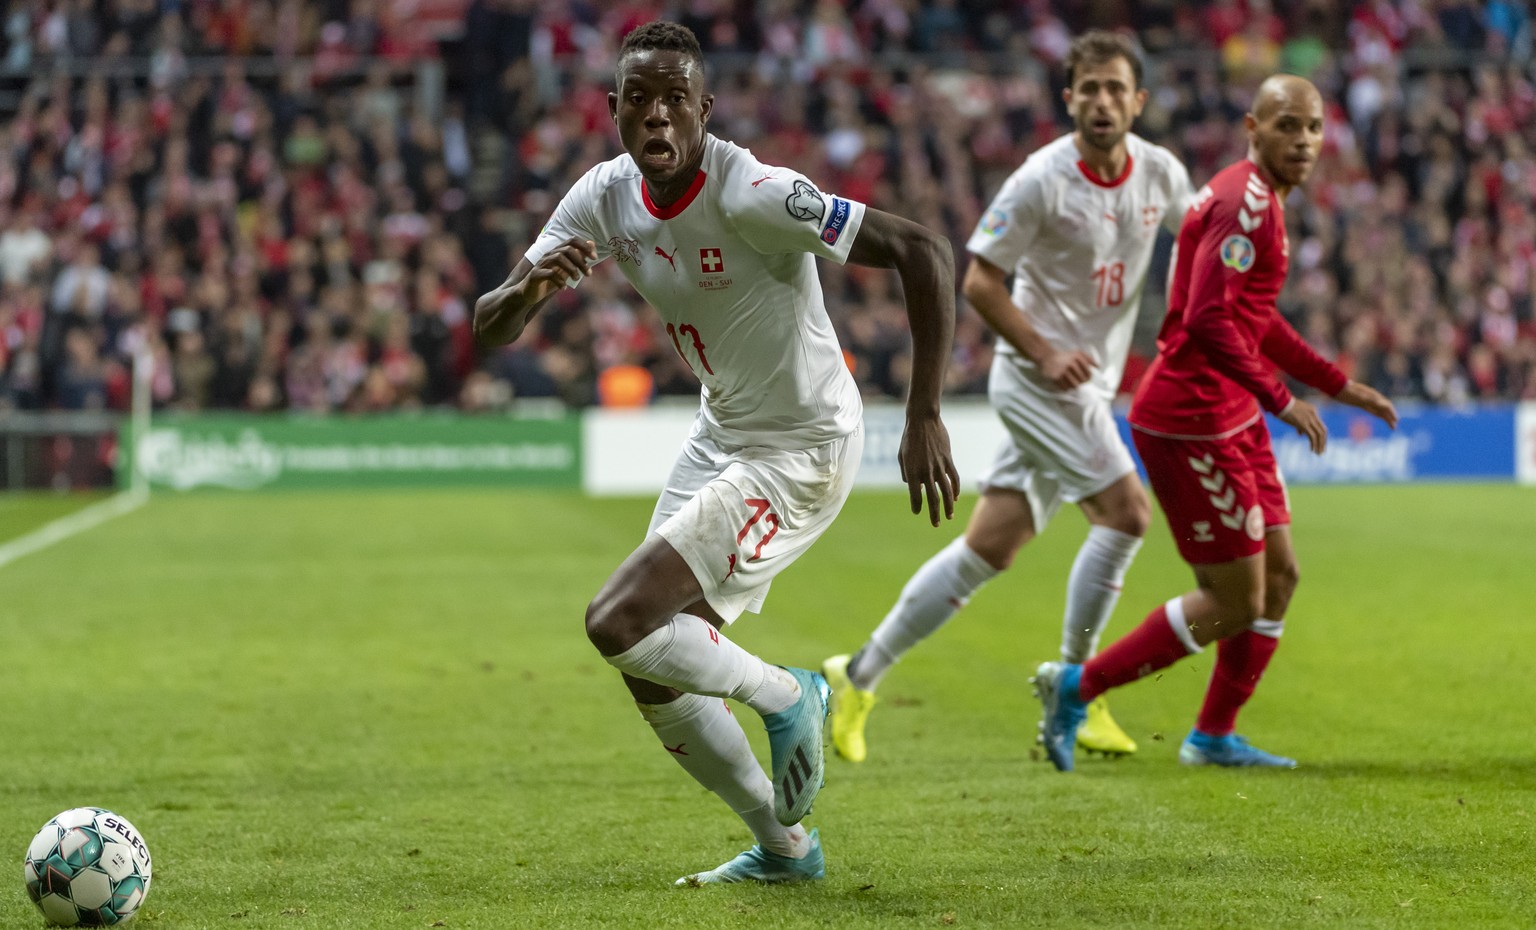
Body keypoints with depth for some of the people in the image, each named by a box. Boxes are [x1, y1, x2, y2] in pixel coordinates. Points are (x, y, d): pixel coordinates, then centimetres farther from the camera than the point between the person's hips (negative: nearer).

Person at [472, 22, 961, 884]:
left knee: (619, 625, -19)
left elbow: (923, 250, -27)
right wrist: (530, 289, -29)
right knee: (654, 674, 10)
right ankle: (784, 846, 27)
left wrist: (925, 417, -29)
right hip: (721, 437, 8)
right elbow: (490, 327, -4)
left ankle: (786, 696, 7)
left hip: (801, 450, -8)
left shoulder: (752, 196, -26)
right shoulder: (606, 198, -4)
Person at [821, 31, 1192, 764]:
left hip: (1088, 384, 7)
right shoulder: (1043, 180, -16)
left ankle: (859, 676, 13)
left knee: (989, 545, 6)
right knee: (1125, 512, -17)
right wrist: (1045, 354, -21)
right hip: (1039, 378, -7)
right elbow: (980, 280, -12)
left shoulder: (1161, 173, 2)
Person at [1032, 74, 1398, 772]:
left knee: (1278, 575, 13)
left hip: (1232, 420, 10)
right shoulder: (1245, 202, -18)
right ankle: (1075, 688, 6)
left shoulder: (1261, 200, 15)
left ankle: (1213, 736, 22)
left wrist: (1338, 386, 25)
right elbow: (1208, 320, -27)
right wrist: (1279, 398, -24)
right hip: (1191, 423, -10)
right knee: (1236, 602, -4)